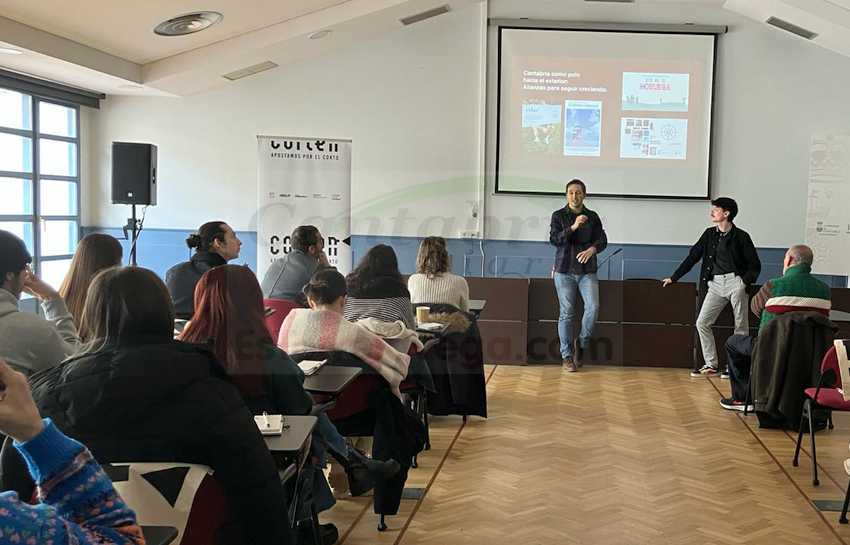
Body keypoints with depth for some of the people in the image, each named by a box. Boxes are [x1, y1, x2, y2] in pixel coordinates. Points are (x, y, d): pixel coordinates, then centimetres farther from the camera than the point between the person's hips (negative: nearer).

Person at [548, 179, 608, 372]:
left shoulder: (593, 217, 6)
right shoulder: (558, 215, 2)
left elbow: (602, 240, 0)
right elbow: (554, 240, -9)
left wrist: (592, 249, -21)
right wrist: (573, 227, -22)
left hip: (587, 271, 1)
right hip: (564, 271, -1)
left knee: (593, 307, -12)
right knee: (566, 313, 1)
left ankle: (581, 343, 12)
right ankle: (566, 355, 9)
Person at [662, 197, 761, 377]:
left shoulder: (741, 236, -1)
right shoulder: (709, 234, 11)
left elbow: (754, 265, 1)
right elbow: (692, 257, 15)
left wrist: (745, 282, -14)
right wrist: (673, 278, 14)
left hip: (735, 282, -4)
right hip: (715, 284, 4)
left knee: (740, 326, 0)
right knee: (702, 323, -3)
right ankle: (711, 365, 5)